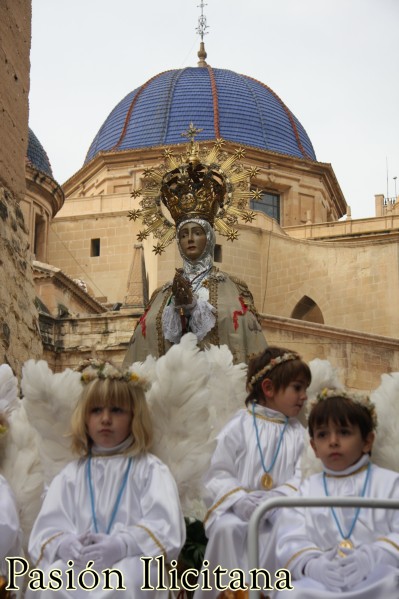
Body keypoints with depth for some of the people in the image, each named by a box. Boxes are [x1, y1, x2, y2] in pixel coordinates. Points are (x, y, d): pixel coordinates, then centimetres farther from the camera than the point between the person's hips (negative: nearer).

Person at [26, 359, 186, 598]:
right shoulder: (71, 475, 20)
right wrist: (63, 545, -16)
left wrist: (121, 545, -22)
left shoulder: (150, 469, 10)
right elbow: (49, 527, 9)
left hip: (133, 561, -2)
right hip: (79, 563, 2)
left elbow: (165, 526, -5)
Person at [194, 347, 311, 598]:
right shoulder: (239, 426, 3)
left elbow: (301, 476, 0)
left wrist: (279, 496, -20)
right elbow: (218, 475, 0)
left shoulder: (298, 432, 11)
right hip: (236, 507, -1)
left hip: (280, 508, 2)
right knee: (226, 528, -32)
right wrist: (240, 500, -17)